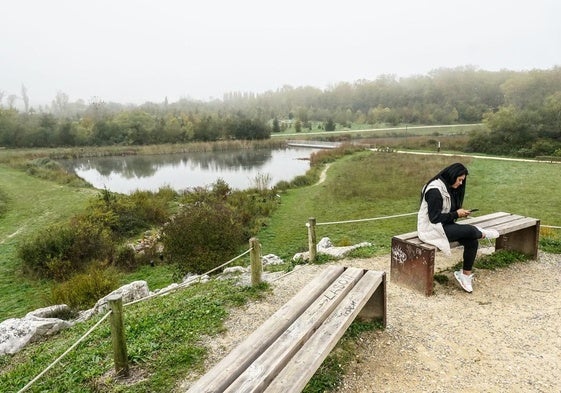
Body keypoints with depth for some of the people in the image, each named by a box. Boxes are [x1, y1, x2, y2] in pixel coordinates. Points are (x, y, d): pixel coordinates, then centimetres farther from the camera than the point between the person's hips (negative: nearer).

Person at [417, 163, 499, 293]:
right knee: (470, 230, -22)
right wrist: (456, 214, -14)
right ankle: (483, 234, 14)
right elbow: (434, 217, -22)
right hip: (432, 228, -9)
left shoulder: (448, 187, 8)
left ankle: (466, 274, 6)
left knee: (472, 242, -9)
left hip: (444, 224, 9)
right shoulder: (435, 190, -21)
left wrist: (459, 212, -1)